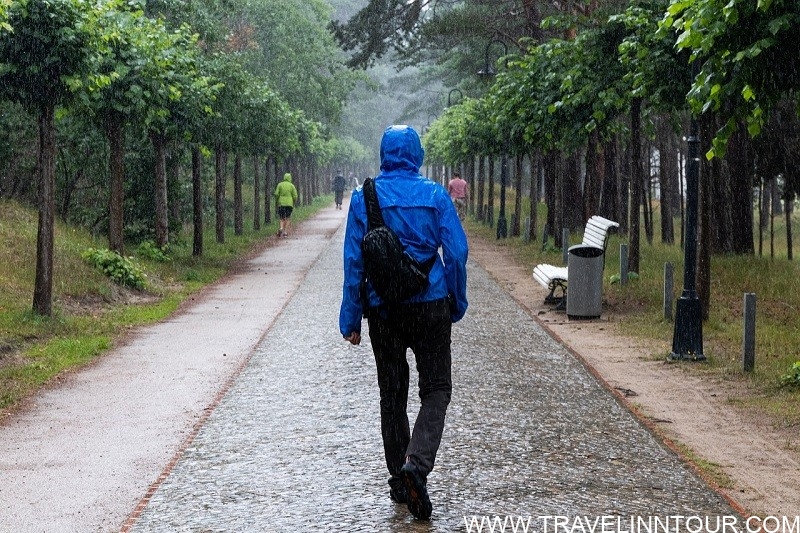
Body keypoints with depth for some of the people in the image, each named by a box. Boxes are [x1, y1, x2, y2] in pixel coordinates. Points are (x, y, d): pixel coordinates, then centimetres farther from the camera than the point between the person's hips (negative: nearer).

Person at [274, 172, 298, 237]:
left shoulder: (280, 185, 2)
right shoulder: (292, 186, 1)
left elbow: (276, 194, -4)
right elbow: (295, 196, 0)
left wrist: (276, 201, 8)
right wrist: (293, 203, 13)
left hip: (281, 204, 1)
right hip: (289, 204, -1)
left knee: (282, 218, 9)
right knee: (288, 219, 7)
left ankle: (281, 228, -17)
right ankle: (286, 232, -1)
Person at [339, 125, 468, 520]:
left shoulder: (364, 197, 0)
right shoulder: (435, 195, -3)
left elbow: (354, 261, -1)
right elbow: (457, 253, -4)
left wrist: (350, 319, 3)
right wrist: (457, 304, 8)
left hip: (383, 308, 2)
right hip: (430, 305, -1)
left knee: (392, 393, 12)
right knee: (435, 389, 5)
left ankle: (399, 481, 18)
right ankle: (416, 463, -18)